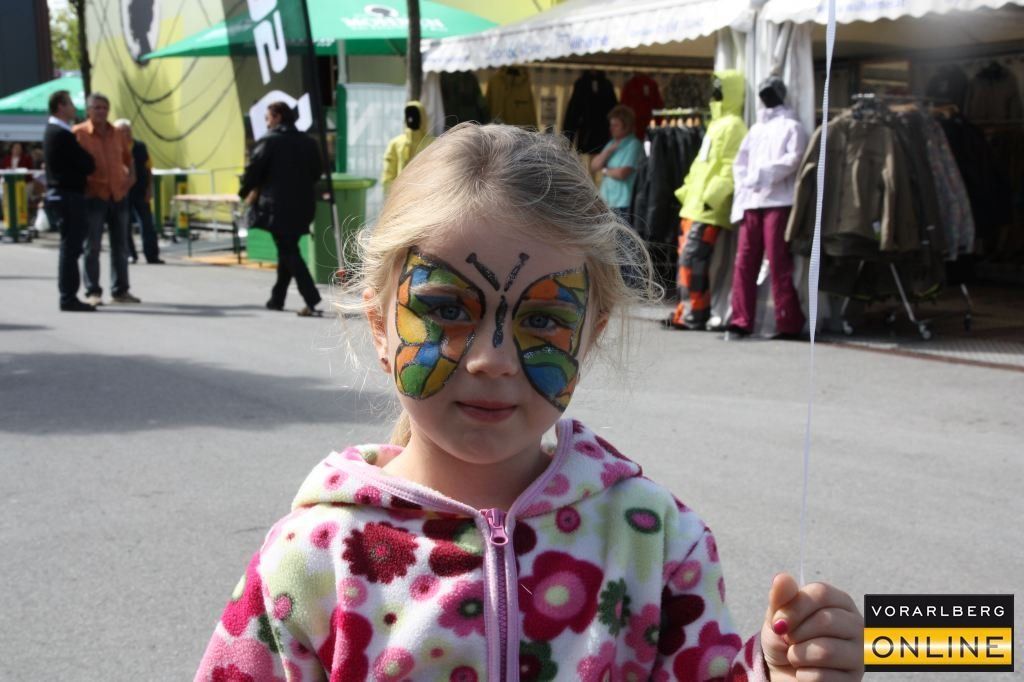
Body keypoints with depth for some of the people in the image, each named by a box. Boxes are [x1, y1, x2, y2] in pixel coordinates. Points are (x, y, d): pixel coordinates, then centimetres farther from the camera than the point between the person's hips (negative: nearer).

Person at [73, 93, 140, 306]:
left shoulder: (117, 135, 9)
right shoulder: (78, 133, -5)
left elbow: (127, 157, 24)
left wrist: (130, 175, 8)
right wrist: (82, 182, -13)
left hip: (118, 196, 5)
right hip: (93, 197, -5)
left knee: (120, 247, 10)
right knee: (92, 247, 0)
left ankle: (120, 290, 19)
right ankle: (93, 292, 6)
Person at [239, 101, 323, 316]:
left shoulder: (268, 142, -8)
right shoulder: (308, 142, 9)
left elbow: (253, 170, -8)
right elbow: (317, 171, 13)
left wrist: (245, 193, 9)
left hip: (278, 205, -6)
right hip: (304, 205, 6)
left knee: (289, 252, -5)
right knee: (288, 249, 18)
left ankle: (312, 300, -18)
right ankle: (277, 299, 25)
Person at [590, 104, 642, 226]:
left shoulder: (633, 145, -9)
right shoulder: (611, 144, 16)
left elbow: (622, 173, -18)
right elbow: (594, 166, 10)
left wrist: (604, 170, 1)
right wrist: (609, 150, -3)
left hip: (623, 205, -8)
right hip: (607, 203, 8)